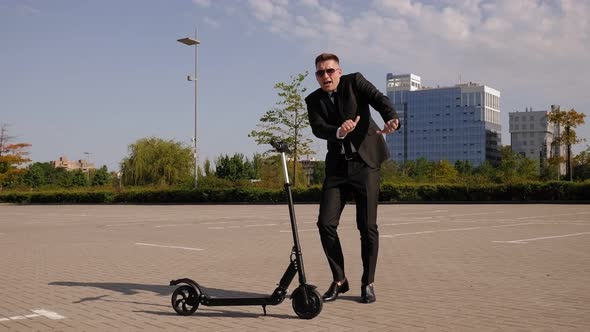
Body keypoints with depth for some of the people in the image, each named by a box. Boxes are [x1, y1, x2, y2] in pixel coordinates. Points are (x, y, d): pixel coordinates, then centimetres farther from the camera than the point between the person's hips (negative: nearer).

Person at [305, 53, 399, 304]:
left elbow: (379, 100, -17)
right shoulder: (313, 100, 5)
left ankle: (368, 283, 14)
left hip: (365, 162, -2)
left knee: (367, 226, -2)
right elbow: (318, 129, -12)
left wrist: (391, 119, -39)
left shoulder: (355, 82, -1)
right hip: (337, 167, 3)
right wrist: (339, 131, -34)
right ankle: (339, 279, 14)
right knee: (326, 224, -5)